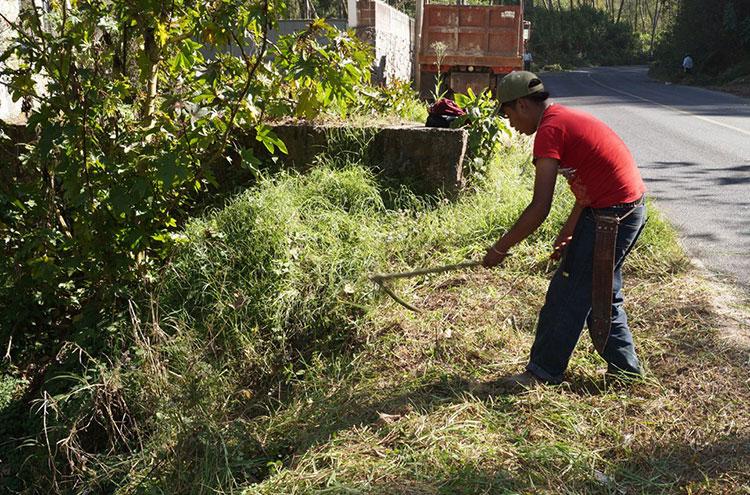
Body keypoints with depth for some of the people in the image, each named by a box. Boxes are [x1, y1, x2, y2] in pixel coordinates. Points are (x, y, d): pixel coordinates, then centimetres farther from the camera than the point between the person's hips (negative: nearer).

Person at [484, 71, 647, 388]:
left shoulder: (550, 130, -15)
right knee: (601, 294, 20)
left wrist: (500, 248, -11)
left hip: (611, 216, -10)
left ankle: (542, 373, 12)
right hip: (631, 209, 10)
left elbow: (540, 207, -20)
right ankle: (624, 368, 30)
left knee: (567, 294, 0)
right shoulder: (567, 119, 16)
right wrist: (566, 235, 16)